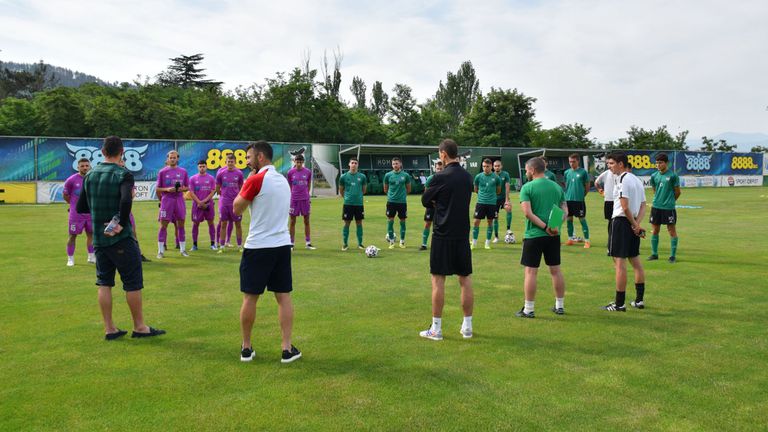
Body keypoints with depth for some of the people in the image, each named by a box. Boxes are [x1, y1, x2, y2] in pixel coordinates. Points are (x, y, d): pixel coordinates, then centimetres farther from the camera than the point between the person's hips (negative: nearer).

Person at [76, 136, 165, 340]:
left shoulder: (90, 175, 6)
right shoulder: (123, 174, -12)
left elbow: (80, 208, 11)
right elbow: (126, 201, -30)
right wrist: (122, 224, -18)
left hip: (98, 238, 6)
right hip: (121, 239, -6)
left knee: (104, 283, 11)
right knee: (133, 283, 4)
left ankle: (109, 329, 16)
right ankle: (139, 327, 12)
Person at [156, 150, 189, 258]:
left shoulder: (183, 171, 7)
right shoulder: (162, 172, 2)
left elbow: (187, 187, 11)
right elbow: (157, 189, 3)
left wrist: (181, 189, -10)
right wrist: (167, 189, -15)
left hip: (179, 200, 2)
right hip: (166, 201, -2)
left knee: (181, 225, 6)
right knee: (163, 226, -1)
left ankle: (183, 250, 15)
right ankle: (160, 251, 5)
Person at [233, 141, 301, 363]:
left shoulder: (256, 180, -11)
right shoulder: (284, 180, 11)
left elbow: (237, 209, -2)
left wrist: (245, 183, 7)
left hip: (257, 247, -6)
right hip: (282, 245, 6)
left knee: (250, 298, 6)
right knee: (284, 297, 7)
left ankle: (246, 348, 17)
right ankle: (287, 349, 7)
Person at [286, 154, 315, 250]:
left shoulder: (308, 172, -1)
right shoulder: (290, 172, -3)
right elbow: (289, 186, 8)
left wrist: (306, 194, 11)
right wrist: (292, 195, 8)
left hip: (305, 199, 1)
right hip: (294, 199, -1)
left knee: (306, 221, 7)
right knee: (292, 222, 4)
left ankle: (308, 243, 16)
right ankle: (291, 243, 12)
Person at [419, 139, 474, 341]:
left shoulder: (440, 177, -12)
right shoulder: (468, 176, 6)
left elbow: (425, 201, -1)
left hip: (443, 235, -5)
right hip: (463, 235, 5)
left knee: (438, 280, 1)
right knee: (465, 280, 9)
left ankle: (436, 329, 6)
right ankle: (467, 326, 17)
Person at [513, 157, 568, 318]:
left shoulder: (527, 187, -8)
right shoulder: (557, 187, 10)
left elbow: (528, 213, -17)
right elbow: (565, 210, 6)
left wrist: (545, 227, -16)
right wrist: (555, 225, -8)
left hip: (534, 235, -5)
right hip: (554, 236, 5)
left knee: (531, 272, 1)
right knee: (556, 270, 14)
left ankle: (528, 309, 4)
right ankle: (560, 306, 24)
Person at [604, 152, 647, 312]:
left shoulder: (622, 179, -13)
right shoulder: (637, 180, 15)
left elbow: (625, 207, -19)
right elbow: (643, 206, 11)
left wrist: (634, 225, -9)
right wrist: (637, 223, -1)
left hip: (621, 221, -9)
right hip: (633, 224, 9)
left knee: (620, 262, -5)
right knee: (635, 261, 14)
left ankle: (619, 303, -2)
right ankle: (639, 300, 21)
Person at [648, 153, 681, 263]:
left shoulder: (673, 175, -8)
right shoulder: (654, 176, 5)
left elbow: (677, 192, 1)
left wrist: (670, 201, 12)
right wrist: (659, 199, 13)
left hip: (669, 208, -5)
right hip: (656, 207, 5)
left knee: (672, 231, 3)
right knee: (654, 230, 9)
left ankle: (673, 255, 10)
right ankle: (654, 254, 19)